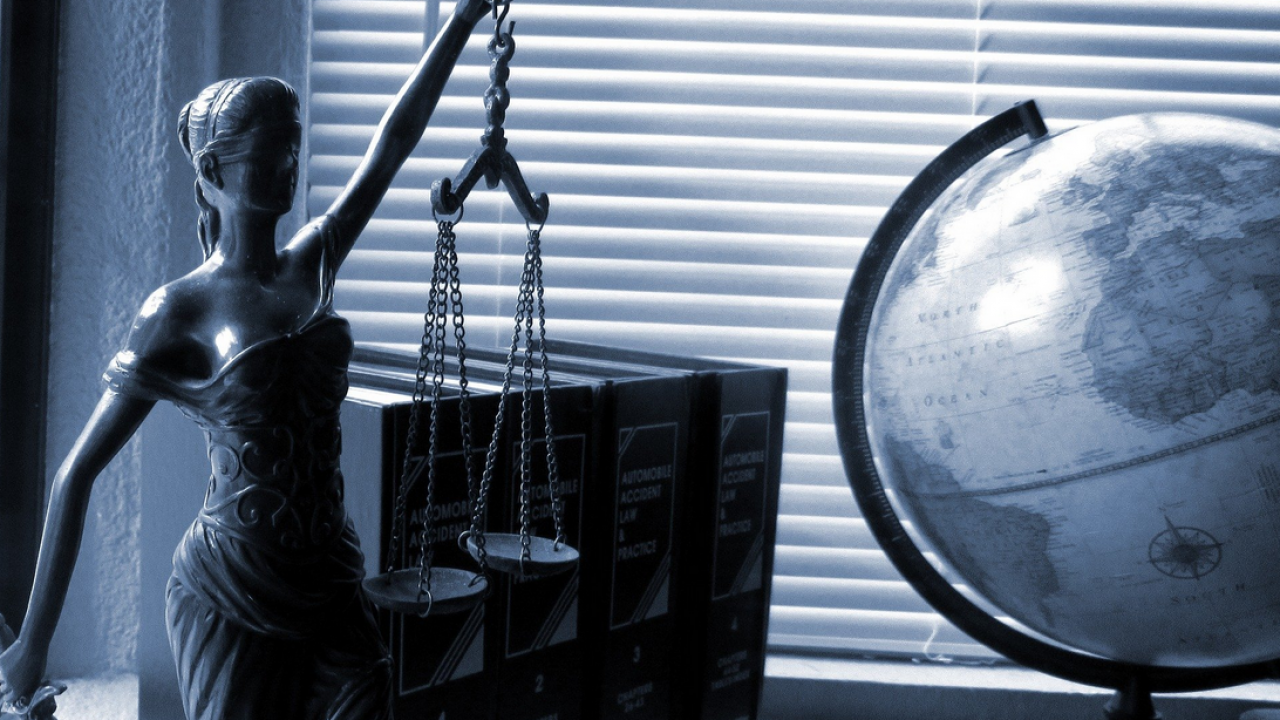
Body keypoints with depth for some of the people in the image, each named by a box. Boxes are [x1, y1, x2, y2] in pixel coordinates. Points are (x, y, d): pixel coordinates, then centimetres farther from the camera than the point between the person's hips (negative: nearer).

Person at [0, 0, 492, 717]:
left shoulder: (312, 268, 5)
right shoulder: (180, 311, -9)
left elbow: (394, 143, 5)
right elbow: (77, 474, -7)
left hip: (331, 582, 5)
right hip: (230, 596, -5)